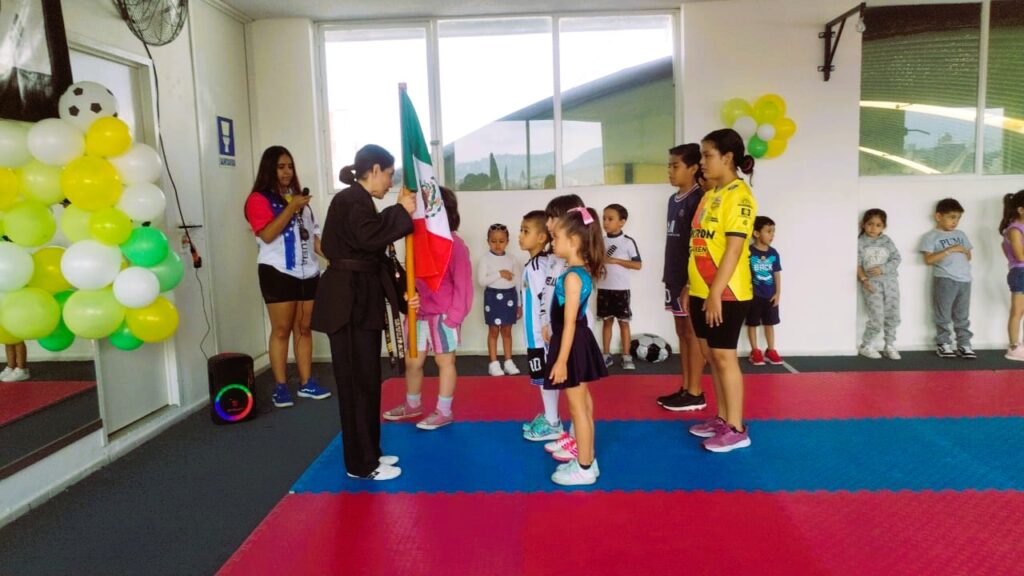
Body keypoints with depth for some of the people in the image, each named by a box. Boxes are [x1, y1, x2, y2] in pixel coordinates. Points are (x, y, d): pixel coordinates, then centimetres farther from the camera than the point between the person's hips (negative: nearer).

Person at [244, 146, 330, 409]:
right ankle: (280, 387, 5)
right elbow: (267, 234, -17)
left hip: (308, 272, 6)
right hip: (278, 273, -6)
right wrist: (291, 208, -20)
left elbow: (314, 233, 18)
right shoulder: (259, 199, -4)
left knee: (304, 329, 8)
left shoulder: (298, 197, 18)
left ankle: (306, 383, 13)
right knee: (281, 330, -2)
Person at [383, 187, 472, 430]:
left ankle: (444, 412, 19)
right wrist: (410, 301, -1)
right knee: (412, 361, 15)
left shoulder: (454, 244, -13)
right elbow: (413, 278, 10)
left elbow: (462, 283, -13)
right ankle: (412, 405, 36)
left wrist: (454, 315, -15)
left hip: (443, 315, -6)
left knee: (444, 361, 7)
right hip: (419, 314, 7)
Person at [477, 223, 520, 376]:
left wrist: (519, 304, 5)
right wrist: (499, 274, -20)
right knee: (494, 331, 5)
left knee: (507, 331, 11)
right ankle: (494, 363, 12)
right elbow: (481, 280, -15)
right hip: (493, 297, -3)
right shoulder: (486, 259, -6)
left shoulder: (512, 259, 4)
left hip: (509, 296, 3)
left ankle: (508, 362, 19)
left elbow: (517, 282, 7)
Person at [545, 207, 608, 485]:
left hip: (573, 345, -10)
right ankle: (585, 456, 32)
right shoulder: (582, 271, 8)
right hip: (578, 342, 10)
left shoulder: (572, 276, -21)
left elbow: (569, 323, -23)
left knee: (577, 407, -1)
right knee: (583, 402, 18)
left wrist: (561, 360, -22)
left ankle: (585, 468, 10)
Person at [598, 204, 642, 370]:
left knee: (623, 322, 3)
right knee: (607, 321, 11)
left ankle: (626, 357, 10)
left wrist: (615, 260, -15)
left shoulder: (628, 242, -6)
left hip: (621, 289, -3)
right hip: (603, 288, 3)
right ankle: (606, 355, 18)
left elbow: (638, 264, -10)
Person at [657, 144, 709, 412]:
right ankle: (685, 389, 21)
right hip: (675, 278, 8)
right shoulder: (673, 199, 12)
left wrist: (690, 283, -19)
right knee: (682, 333, 12)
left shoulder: (698, 198, -13)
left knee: (693, 334, 0)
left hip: (690, 279, -8)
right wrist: (669, 277, 15)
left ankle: (695, 393, 9)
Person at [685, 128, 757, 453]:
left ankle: (736, 429, 10)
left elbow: (734, 249, -19)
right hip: (702, 291, 9)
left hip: (726, 293, -9)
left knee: (724, 356, -2)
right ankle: (722, 419, 26)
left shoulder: (738, 195, -13)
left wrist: (716, 293, -21)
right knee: (711, 355, 14)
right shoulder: (710, 195, 14)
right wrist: (693, 288, 16)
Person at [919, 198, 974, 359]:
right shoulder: (931, 236, -2)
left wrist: (964, 251, -2)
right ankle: (944, 344, 8)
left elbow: (969, 256, 19)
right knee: (943, 315, 1)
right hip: (944, 279, -5)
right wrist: (949, 250, -17)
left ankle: (964, 344, 13)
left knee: (962, 316, 9)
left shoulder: (960, 234, 17)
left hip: (964, 279, 5)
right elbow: (928, 259, -12)